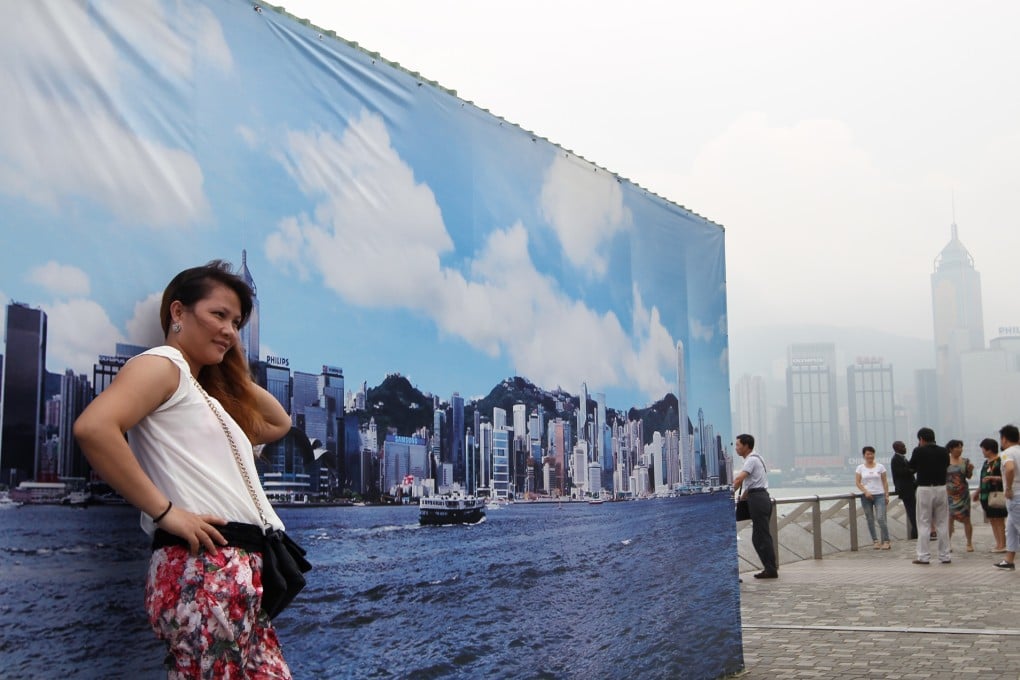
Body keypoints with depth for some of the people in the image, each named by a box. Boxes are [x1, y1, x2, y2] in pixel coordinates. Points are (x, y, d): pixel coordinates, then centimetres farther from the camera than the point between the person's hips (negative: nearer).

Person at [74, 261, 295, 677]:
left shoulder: (210, 392, 26)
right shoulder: (163, 364, -1)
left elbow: (279, 424, 39)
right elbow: (93, 428, -19)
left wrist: (238, 374, 26)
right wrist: (164, 511, -17)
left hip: (241, 569, 9)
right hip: (203, 569, -9)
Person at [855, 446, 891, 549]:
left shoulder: (880, 466, 4)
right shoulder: (860, 468, 4)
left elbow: (885, 482, 6)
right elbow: (858, 483, 1)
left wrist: (887, 495, 0)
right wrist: (866, 491, -13)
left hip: (879, 495, -1)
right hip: (866, 496, 1)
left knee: (881, 518, -12)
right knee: (870, 520, 5)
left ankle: (886, 541, -7)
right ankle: (875, 541, 13)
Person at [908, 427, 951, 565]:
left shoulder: (919, 451, -7)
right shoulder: (944, 452, 4)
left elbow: (911, 469, 4)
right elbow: (946, 467, 15)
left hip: (924, 489, -3)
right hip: (941, 488, 3)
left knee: (924, 524, 2)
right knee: (942, 523, 9)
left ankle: (923, 556, 1)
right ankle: (945, 556, 10)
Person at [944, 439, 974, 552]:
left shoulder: (965, 461, 4)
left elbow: (968, 476, 8)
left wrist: (970, 469, -9)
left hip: (963, 494, 2)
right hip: (949, 494, -2)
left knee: (966, 518, 2)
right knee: (949, 518, -3)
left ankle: (969, 544, 9)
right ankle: (948, 544, 3)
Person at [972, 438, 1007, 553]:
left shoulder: (1000, 462, -12)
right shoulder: (986, 462, 16)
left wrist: (992, 478, -25)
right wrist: (978, 492, 28)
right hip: (986, 495, 9)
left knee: (999, 520, -5)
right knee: (992, 520, 9)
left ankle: (1002, 545, -2)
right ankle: (998, 544, 13)